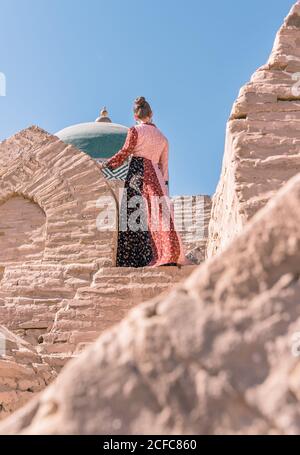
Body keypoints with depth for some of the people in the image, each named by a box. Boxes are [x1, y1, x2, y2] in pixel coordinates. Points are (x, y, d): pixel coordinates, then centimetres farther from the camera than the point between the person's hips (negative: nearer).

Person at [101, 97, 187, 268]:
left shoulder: (135, 131, 1)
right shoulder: (163, 138, 17)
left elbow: (125, 152, -3)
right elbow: (164, 166, 16)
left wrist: (107, 164, 8)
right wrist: (165, 187, 19)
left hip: (137, 174, -5)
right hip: (156, 177, 5)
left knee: (135, 216, -6)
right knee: (158, 216, 2)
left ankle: (135, 259, -10)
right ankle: (169, 255, -4)